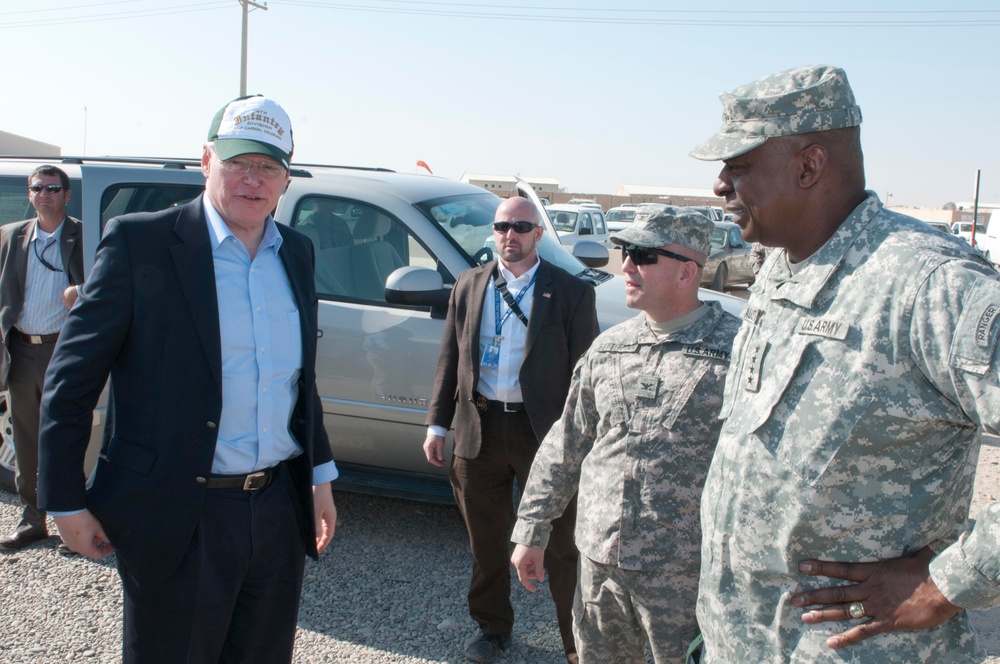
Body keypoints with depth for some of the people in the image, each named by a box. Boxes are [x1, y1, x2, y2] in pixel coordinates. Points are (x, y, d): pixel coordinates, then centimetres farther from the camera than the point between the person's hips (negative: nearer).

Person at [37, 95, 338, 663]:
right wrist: (66, 503, -7)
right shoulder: (141, 242, -9)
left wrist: (320, 474, 15)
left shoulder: (296, 253, 8)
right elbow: (70, 378, -7)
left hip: (280, 510, 5)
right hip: (177, 521, -5)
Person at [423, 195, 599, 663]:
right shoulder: (468, 286, 9)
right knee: (486, 544, 17)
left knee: (560, 548, 5)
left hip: (543, 433, -4)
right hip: (479, 430, 4)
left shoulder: (571, 293, -3)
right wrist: (438, 424, 7)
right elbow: (449, 360, 12)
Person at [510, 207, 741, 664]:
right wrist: (532, 530, 12)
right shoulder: (607, 348, 6)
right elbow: (564, 445, 12)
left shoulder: (737, 351, -10)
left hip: (684, 574, -4)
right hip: (599, 559, 5)